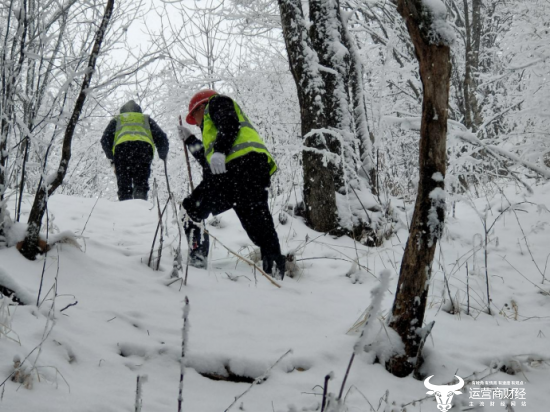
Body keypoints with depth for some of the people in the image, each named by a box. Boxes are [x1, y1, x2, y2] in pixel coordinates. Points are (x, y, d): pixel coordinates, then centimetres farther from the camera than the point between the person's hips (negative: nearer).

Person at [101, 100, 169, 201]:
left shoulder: (117, 119, 35)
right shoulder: (146, 119, 37)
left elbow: (105, 140, 20)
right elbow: (161, 138, 25)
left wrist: (112, 159, 27)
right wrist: (163, 156, 37)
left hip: (121, 146, 0)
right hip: (144, 146, 0)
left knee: (124, 185, 0)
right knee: (141, 184, -1)